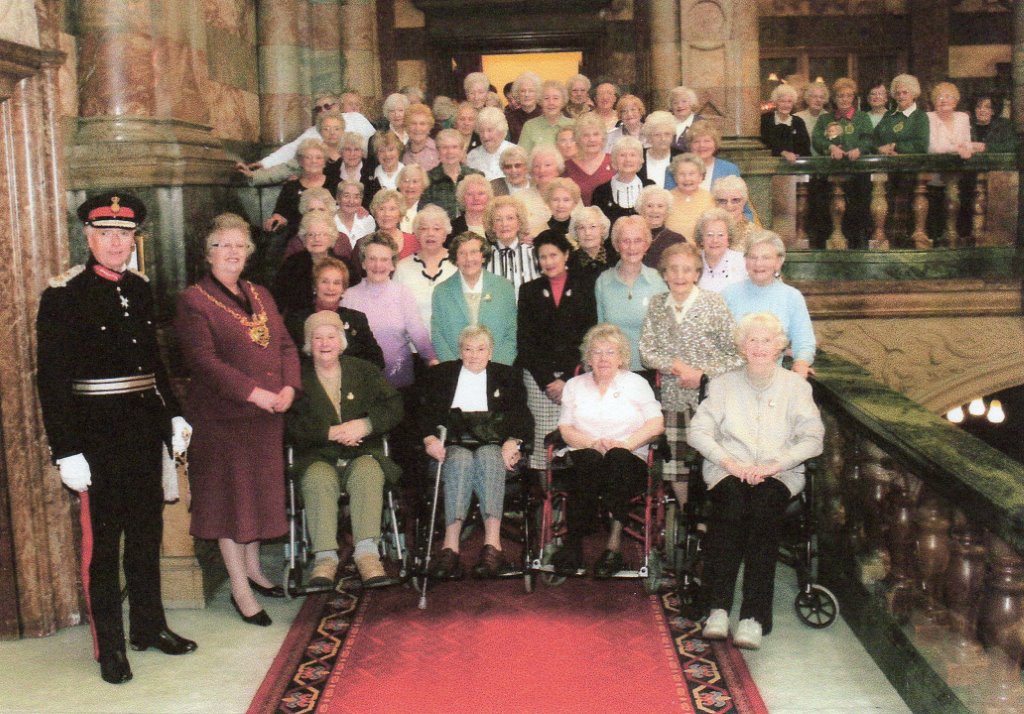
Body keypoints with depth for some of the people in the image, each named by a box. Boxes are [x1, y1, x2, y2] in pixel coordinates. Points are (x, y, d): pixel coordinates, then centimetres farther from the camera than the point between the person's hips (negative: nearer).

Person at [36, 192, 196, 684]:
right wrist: (66, 451, -17)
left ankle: (150, 625, 31)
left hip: (145, 428, 6)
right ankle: (110, 646, 16)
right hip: (97, 433, -6)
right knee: (104, 540, 4)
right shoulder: (64, 294, -11)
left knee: (147, 533, 16)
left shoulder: (139, 290, 8)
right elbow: (51, 380, -14)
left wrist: (173, 416, 11)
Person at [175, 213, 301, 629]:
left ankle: (252, 569, 30)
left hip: (268, 415, 6)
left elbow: (286, 345, 11)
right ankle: (239, 589, 10)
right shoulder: (194, 301, -7)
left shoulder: (260, 296, 14)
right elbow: (203, 360, -16)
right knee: (230, 496, 1)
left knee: (261, 492, 14)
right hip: (222, 416, -6)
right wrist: (254, 393, -21)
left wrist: (289, 388, -7)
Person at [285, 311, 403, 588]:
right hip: (318, 458, -1)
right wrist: (330, 433, -15)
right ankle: (325, 556, -38)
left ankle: (367, 552, -41)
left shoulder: (364, 371, 17)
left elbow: (393, 407, 5)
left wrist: (364, 425, -13)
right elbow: (290, 424, -4)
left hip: (363, 454, 1)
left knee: (367, 472, -33)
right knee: (319, 479, -34)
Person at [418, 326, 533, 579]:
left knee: (487, 458, -37)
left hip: (493, 446, 0)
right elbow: (425, 412, 12)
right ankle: (450, 546, -48)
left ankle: (492, 544, -49)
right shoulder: (440, 374, 22)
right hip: (454, 446, 0)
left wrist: (512, 442, -9)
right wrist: (429, 438, -9)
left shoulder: (507, 376, 22)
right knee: (461, 460, -37)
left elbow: (521, 416, 11)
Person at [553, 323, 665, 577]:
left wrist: (625, 445, -13)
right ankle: (573, 543, -34)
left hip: (629, 463, -1)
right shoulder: (575, 385, 21)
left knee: (617, 457, -36)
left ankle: (614, 541, -39)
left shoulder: (637, 383, 16)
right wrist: (593, 443, -10)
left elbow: (656, 424, 3)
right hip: (584, 460, 1)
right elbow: (565, 428, 9)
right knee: (590, 459, -35)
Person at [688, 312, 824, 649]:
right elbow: (698, 431, 5)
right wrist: (730, 462, -11)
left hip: (779, 473, 0)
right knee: (731, 507, -33)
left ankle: (754, 616, -36)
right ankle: (718, 607, -34)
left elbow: (812, 438, 3)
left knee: (763, 509, -34)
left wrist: (773, 466, -12)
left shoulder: (796, 386, 14)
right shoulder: (723, 384, 15)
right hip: (728, 471, 1)